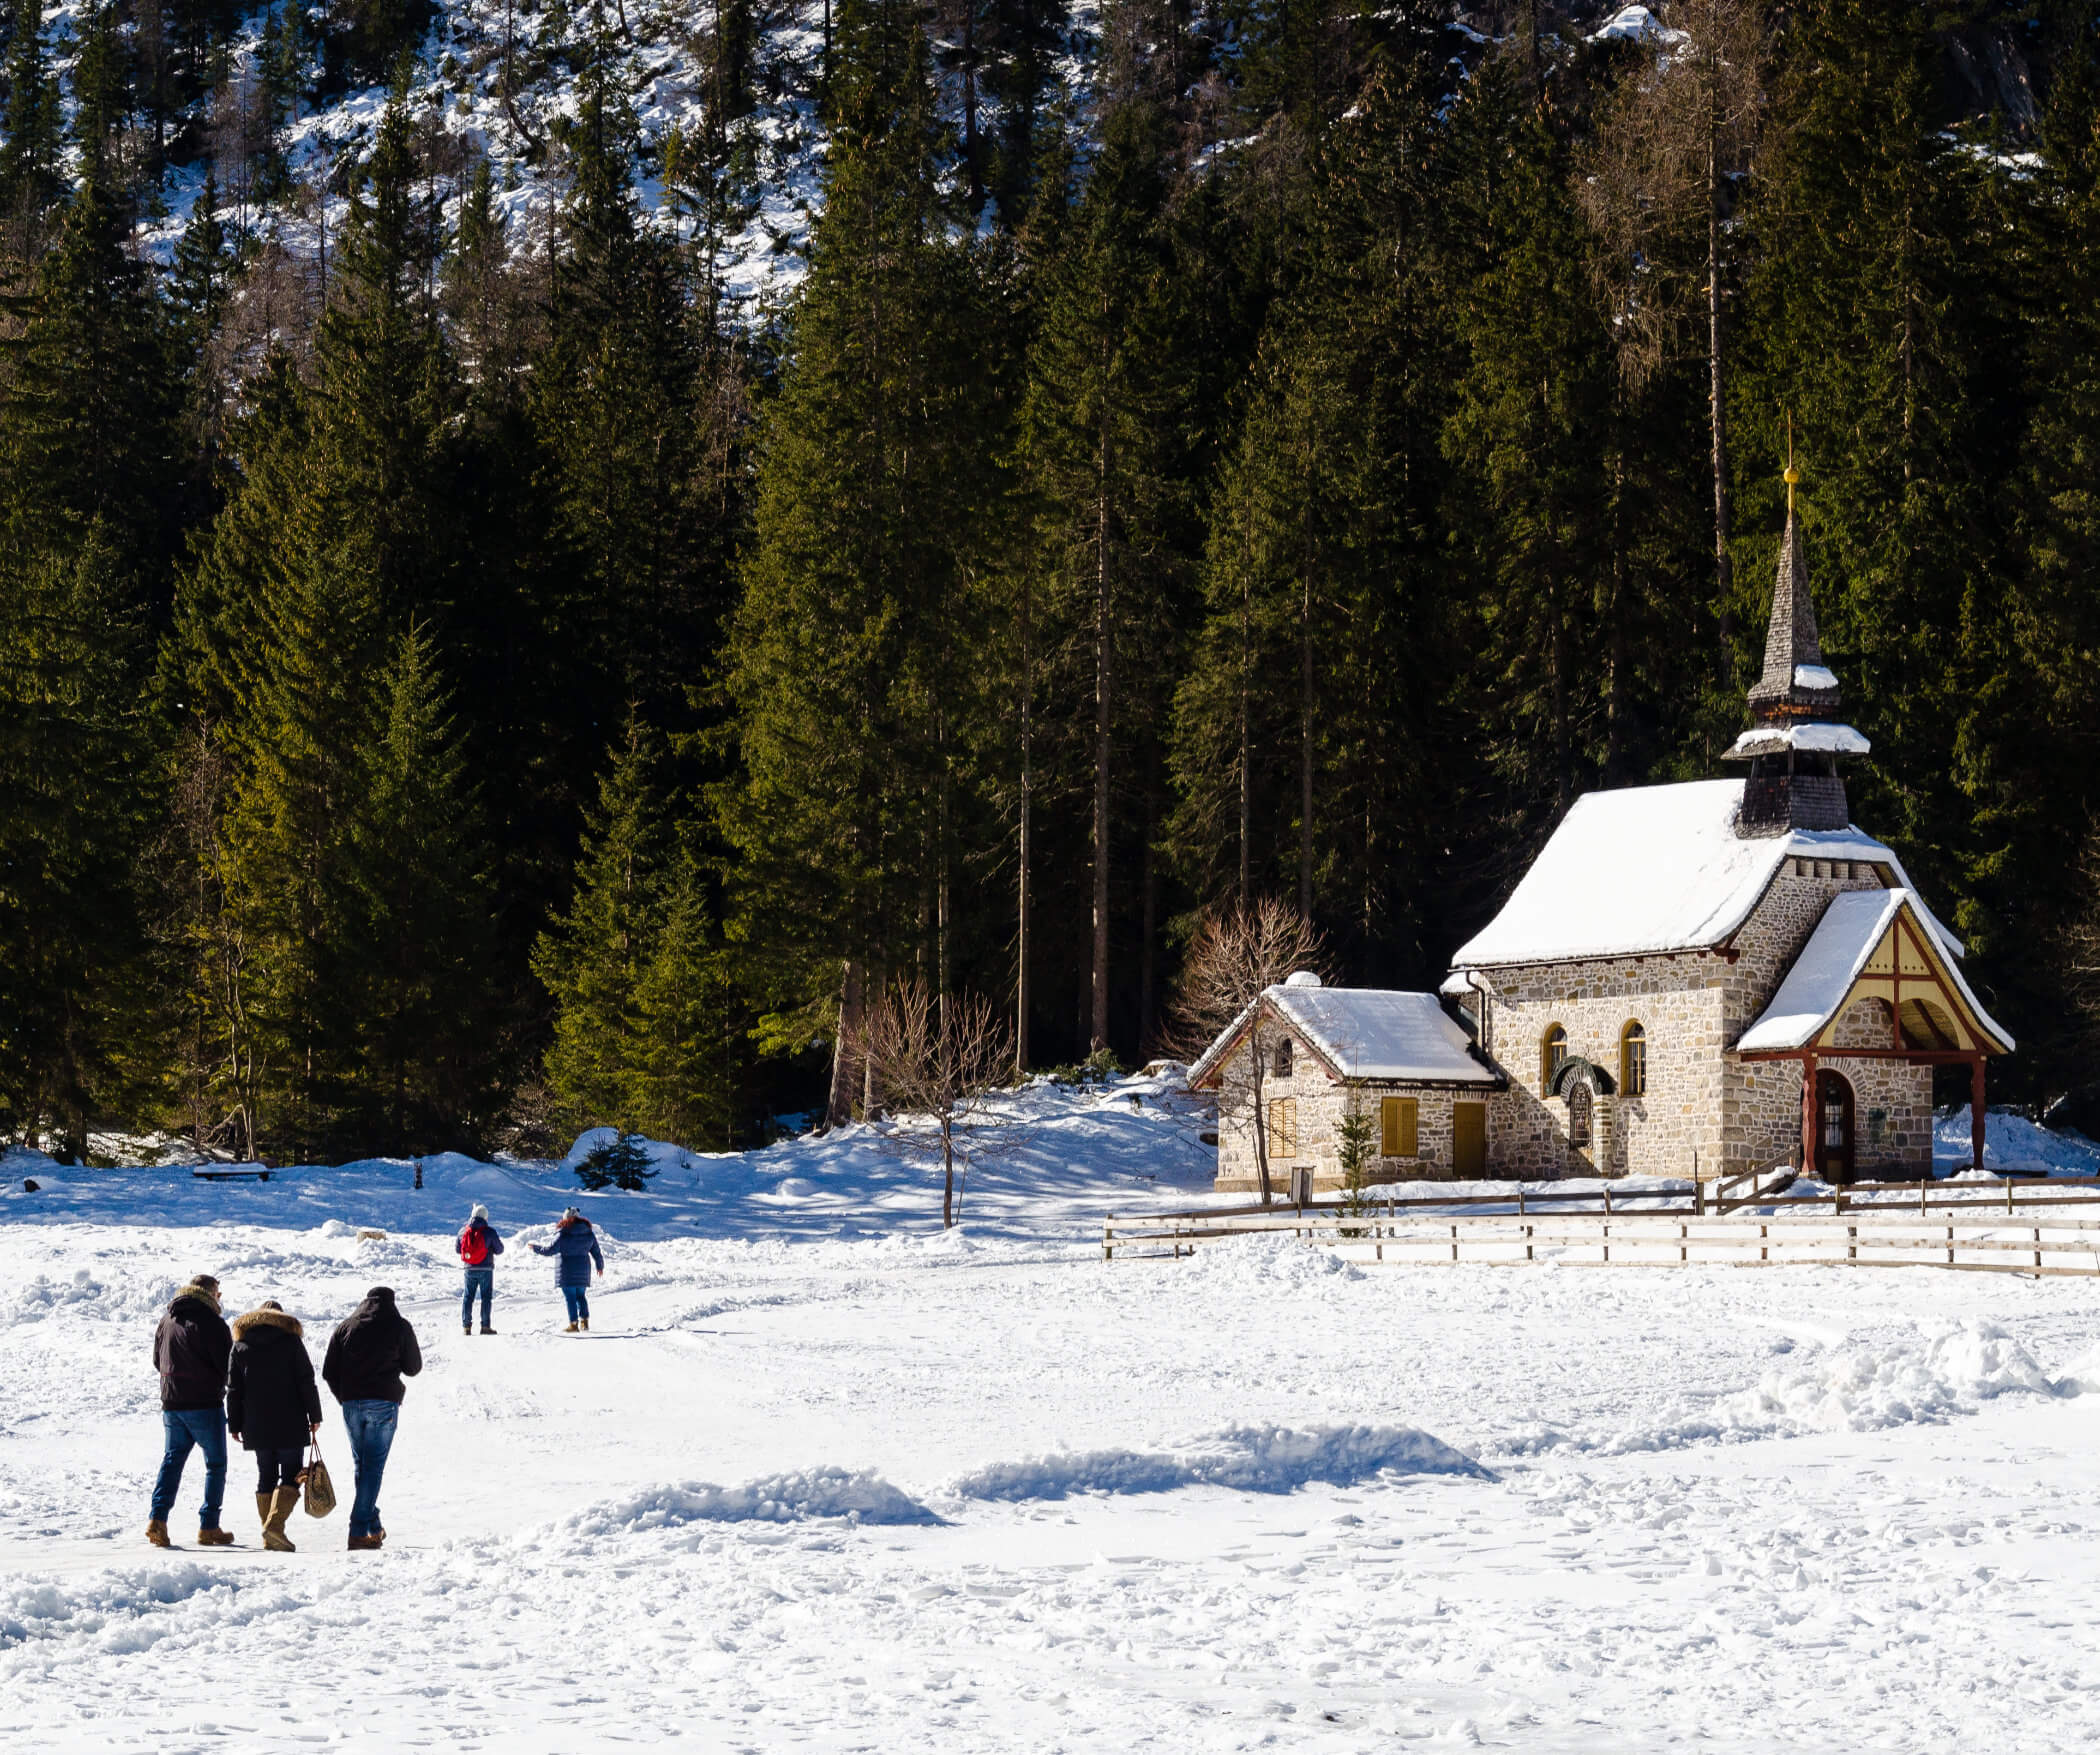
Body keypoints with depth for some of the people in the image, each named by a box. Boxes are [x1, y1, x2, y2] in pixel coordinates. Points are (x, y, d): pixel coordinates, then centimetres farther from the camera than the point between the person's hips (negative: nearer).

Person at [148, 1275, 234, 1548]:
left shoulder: (167, 1321, 9)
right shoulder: (210, 1322, -12)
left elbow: (157, 1361, 18)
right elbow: (227, 1364, -13)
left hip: (171, 1403, 6)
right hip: (205, 1403, -6)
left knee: (171, 1460, 9)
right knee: (215, 1464, 5)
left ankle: (158, 1518, -8)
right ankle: (208, 1527, 2)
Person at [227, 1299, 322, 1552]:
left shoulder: (240, 1344, 8)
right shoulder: (291, 1340, -1)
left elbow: (233, 1388, 7)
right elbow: (306, 1381, -4)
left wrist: (235, 1425, 11)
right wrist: (314, 1416, 1)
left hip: (257, 1424, 3)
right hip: (290, 1424, -3)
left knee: (265, 1476, 10)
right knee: (291, 1474, -2)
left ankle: (270, 1538, 8)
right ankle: (275, 1524, -22)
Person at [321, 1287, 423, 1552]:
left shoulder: (345, 1326, 8)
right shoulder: (399, 1326, 0)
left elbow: (328, 1372, 7)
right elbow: (413, 1368, 7)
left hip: (351, 1403, 3)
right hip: (384, 1403, -3)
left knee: (361, 1465, 16)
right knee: (373, 1466, -4)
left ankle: (373, 1527, 20)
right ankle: (359, 1531, -13)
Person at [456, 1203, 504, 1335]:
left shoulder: (463, 1231, -1)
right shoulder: (489, 1231, -11)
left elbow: (457, 1248, 10)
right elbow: (499, 1250, -5)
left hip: (469, 1269, 3)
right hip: (485, 1269, -3)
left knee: (467, 1297, 10)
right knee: (486, 1297, 5)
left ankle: (466, 1326, 6)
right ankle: (485, 1326, 0)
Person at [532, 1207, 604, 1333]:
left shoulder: (563, 1235, -15)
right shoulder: (589, 1233, 2)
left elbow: (550, 1250, -12)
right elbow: (596, 1252, 9)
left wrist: (536, 1248, 4)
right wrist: (600, 1266, 24)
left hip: (567, 1271, -5)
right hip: (583, 1269, 5)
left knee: (570, 1297, 0)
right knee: (580, 1296, 17)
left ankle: (573, 1324, -1)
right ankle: (585, 1321, 12)